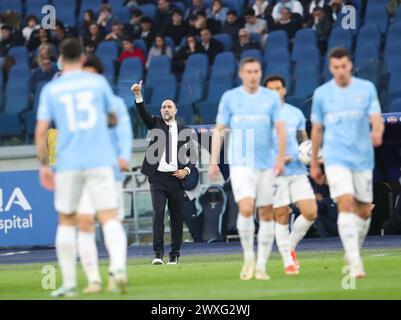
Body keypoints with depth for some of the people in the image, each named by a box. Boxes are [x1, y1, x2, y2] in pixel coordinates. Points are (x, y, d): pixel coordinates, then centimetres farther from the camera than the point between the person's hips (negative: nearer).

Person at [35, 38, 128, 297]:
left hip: (68, 164, 0)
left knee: (67, 221, 13)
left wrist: (44, 165, 7)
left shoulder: (51, 89, 4)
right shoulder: (98, 82, 6)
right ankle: (119, 266, -31)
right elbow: (113, 120, 17)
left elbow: (41, 132, -1)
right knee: (109, 217, -6)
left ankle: (69, 283, 13)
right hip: (100, 161, 0)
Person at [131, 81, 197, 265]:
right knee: (158, 214, -13)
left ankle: (175, 254, 12)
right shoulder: (156, 125, 11)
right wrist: (138, 95, -22)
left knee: (176, 217, 4)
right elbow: (143, 113, -7)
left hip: (176, 179, 1)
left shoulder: (185, 131, 12)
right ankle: (158, 253, -16)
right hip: (158, 178, -1)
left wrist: (186, 170, -6)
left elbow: (192, 156, 13)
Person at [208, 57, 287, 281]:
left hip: (266, 164, 2)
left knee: (266, 214, 2)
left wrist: (281, 158, -12)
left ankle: (261, 266, 10)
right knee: (246, 208, -18)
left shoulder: (271, 97, 5)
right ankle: (248, 258, 0)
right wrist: (214, 161, 0)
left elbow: (280, 128, 1)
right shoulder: (230, 98, 4)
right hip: (240, 163, -2)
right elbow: (219, 130, 6)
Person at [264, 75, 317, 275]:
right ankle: (288, 261, 8)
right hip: (275, 174, -4)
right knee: (282, 218, -1)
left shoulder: (296, 113, 11)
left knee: (311, 213, -6)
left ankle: (290, 246, 16)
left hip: (298, 171, 4)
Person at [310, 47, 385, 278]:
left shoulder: (366, 88, 3)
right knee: (346, 204, -18)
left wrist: (377, 132, -30)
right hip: (336, 159, -2)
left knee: (364, 210, 7)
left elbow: (376, 119, -5)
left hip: (363, 158, 2)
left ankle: (354, 253, 31)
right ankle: (355, 263, -23)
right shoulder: (322, 94, 3)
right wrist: (314, 163, 14)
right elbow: (317, 130, 11)